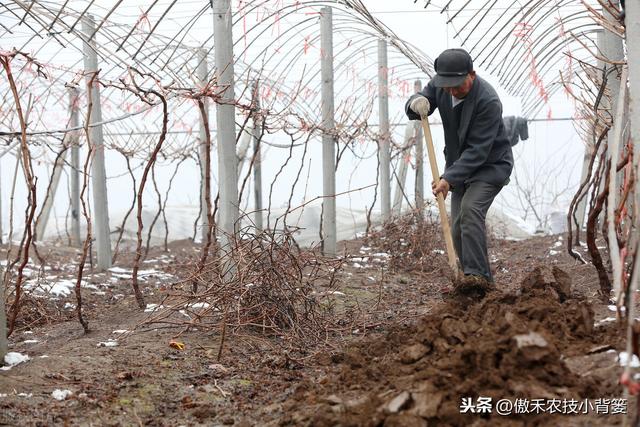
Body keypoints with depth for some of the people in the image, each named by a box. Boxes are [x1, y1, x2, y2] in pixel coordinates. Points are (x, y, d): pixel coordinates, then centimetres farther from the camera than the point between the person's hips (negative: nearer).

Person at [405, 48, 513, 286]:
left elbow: (478, 150, -31)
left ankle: (476, 274, -30)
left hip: (491, 165, -7)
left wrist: (449, 179, -38)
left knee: (470, 209, -29)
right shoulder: (439, 84, -8)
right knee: (458, 228, 4)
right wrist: (416, 103, -28)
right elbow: (413, 111, -2)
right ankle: (480, 282, 15)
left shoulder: (488, 101, -29)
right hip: (462, 165, 7)